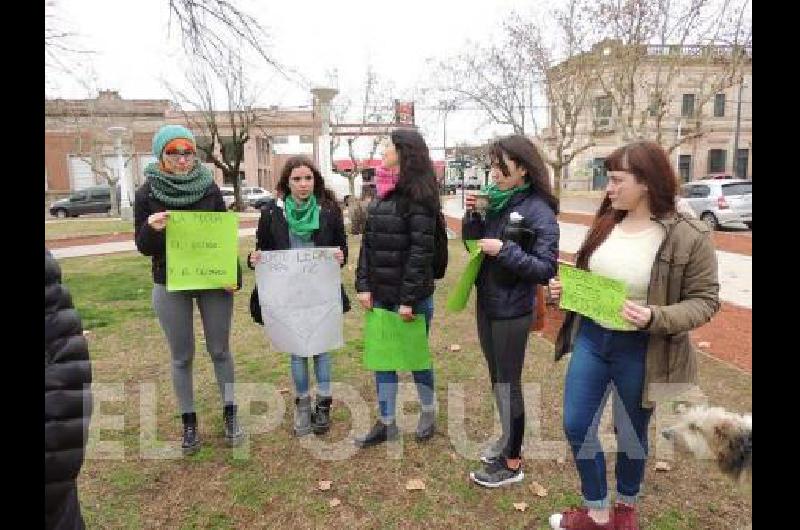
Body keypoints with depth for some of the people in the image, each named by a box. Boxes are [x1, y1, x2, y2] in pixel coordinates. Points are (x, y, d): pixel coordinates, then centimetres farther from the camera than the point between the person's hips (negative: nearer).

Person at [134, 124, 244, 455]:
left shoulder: (210, 188, -1)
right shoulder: (147, 193, -4)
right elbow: (143, 247, -2)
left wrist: (234, 275, -9)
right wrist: (152, 229, -25)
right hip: (170, 287, 0)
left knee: (220, 351, 9)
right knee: (182, 357, 9)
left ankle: (230, 416, 24)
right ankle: (189, 424, 24)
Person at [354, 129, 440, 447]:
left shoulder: (417, 195, -13)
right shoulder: (382, 191, 9)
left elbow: (421, 250, -18)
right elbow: (368, 241, 9)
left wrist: (409, 298, -19)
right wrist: (363, 285, 1)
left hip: (411, 295, -7)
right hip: (380, 294, 7)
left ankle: (428, 413, 34)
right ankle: (386, 423, 27)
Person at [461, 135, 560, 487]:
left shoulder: (538, 211, -16)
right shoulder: (494, 201, 3)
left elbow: (546, 268, -18)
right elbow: (472, 243, 8)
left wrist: (505, 250, -26)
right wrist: (472, 214, -7)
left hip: (512, 312, -7)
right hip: (485, 304, 7)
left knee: (508, 383, 5)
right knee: (496, 378, 19)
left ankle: (512, 463, 22)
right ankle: (507, 441, 40)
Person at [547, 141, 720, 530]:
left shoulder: (689, 237, -15)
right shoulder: (605, 223, 2)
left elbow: (705, 300, -11)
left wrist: (655, 318, -28)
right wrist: (564, 288, -6)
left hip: (640, 351, -5)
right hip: (591, 339, 5)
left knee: (630, 433, 16)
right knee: (576, 426, 9)